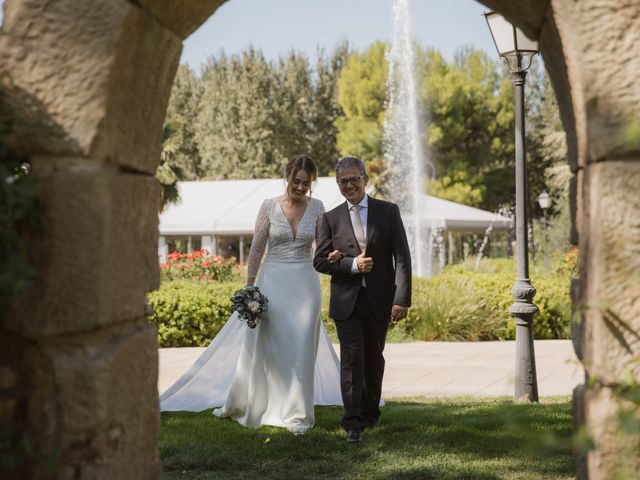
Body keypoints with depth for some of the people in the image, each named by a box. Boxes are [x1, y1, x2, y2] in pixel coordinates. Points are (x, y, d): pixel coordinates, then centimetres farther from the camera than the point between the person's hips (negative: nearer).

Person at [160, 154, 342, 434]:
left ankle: (297, 413, 9)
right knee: (260, 345, 6)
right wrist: (250, 286, -2)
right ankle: (237, 404, 23)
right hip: (272, 282, -1)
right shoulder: (270, 207, -2)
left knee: (301, 349, 1)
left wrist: (333, 257, -15)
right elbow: (257, 249, 0)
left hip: (305, 283, 1)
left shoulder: (317, 208, 2)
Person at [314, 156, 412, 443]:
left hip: (380, 300, 1)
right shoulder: (330, 219, 5)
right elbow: (321, 261, 3)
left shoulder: (388, 212, 2)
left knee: (374, 360, 13)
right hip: (346, 301, -1)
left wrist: (402, 299, -11)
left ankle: (370, 413, 31)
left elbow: (401, 258, -2)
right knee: (352, 360, -8)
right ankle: (353, 423, -8)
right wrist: (353, 264, -14)